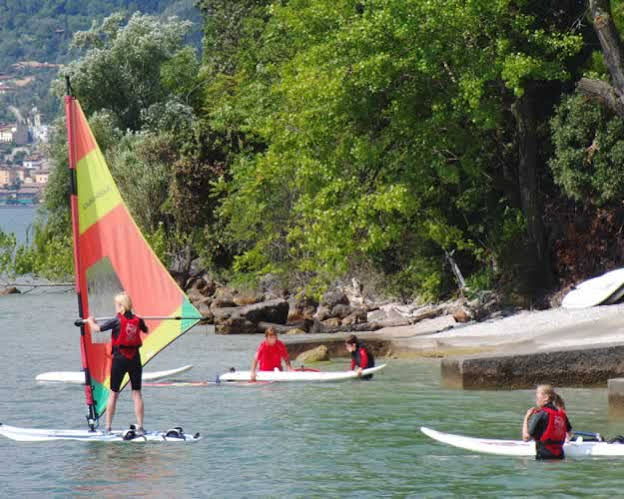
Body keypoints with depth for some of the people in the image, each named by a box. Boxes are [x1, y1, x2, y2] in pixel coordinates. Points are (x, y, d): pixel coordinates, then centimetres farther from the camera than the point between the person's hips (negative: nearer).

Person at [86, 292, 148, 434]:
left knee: (113, 394, 6)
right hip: (135, 358, 3)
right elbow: (146, 330, 23)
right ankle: (140, 427, 2)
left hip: (119, 358, -3)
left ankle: (108, 427, 8)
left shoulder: (117, 321, -11)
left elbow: (97, 328, -10)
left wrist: (90, 321, 10)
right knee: (136, 393, 6)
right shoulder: (137, 320, 2)